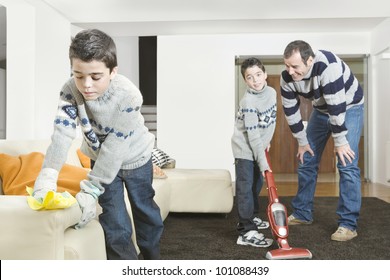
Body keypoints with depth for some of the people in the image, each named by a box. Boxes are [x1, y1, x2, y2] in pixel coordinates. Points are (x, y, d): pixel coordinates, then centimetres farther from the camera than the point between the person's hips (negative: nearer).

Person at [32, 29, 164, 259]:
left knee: (144, 208, 15)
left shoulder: (128, 95, -35)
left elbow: (115, 147, -36)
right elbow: (62, 135, -35)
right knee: (113, 217, 0)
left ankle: (152, 259, 40)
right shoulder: (70, 91, -25)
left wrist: (90, 191, -39)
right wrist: (46, 180, -48)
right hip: (100, 158, 2)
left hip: (134, 157, -1)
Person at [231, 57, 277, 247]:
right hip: (245, 148, -8)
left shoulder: (272, 92, -3)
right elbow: (253, 136, -27)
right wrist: (263, 163, -26)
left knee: (256, 185, 19)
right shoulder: (248, 102, -26)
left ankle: (251, 218, 37)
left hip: (259, 147, 8)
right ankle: (246, 232, -8)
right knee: (245, 189, -10)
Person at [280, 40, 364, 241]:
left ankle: (348, 224, -6)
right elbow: (290, 111, -8)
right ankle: (302, 213, 19)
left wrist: (340, 142, -27)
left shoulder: (327, 66, -38)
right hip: (321, 110, 6)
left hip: (349, 107, -6)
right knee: (306, 161, 6)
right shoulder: (287, 77, -18)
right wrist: (302, 142, -2)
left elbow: (337, 108, -35)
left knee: (346, 164, -15)